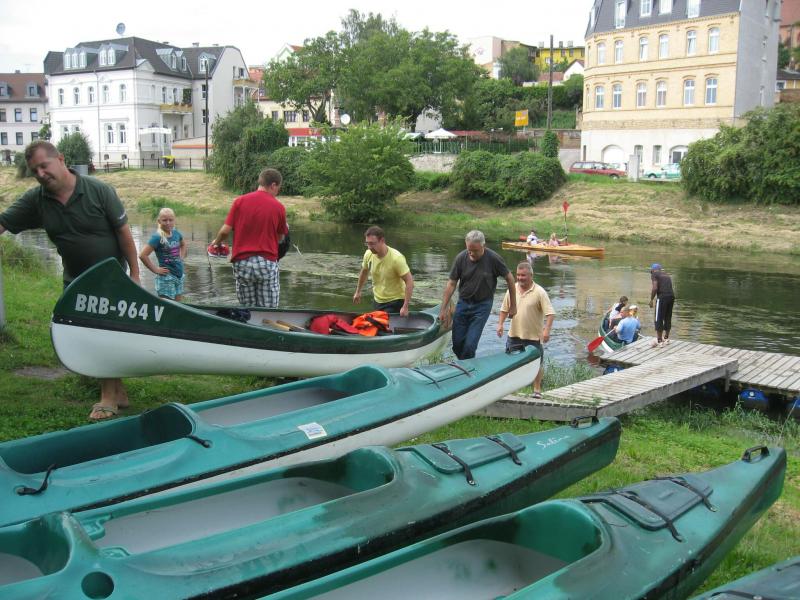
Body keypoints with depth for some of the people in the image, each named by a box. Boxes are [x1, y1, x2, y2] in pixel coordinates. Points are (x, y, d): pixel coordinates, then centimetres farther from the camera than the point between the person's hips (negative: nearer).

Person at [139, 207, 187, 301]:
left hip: (179, 275, 7)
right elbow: (142, 255, -22)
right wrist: (155, 269, -16)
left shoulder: (176, 233, 4)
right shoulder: (157, 237, -15)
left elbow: (183, 245, 27)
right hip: (166, 278, -7)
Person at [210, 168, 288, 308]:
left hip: (241, 262, 2)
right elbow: (280, 238, 8)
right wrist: (286, 228, 30)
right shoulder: (278, 207, -2)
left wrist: (217, 242, 19)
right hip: (267, 263, -2)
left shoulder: (240, 201, 0)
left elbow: (225, 230, -1)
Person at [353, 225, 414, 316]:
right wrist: (358, 291, 24)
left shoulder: (396, 258, -26)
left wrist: (405, 307, -27)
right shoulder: (368, 254, -9)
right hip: (377, 300, 6)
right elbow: (364, 271, 13)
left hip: (394, 302, -6)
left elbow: (409, 282, -24)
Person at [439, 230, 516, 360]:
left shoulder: (493, 258, -15)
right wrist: (443, 309, -4)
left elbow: (509, 278, -3)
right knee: (457, 344, 4)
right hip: (463, 303, 3)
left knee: (470, 345, -12)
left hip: (482, 305, -3)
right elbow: (451, 284, -2)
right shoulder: (461, 258, -9)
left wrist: (513, 306, 2)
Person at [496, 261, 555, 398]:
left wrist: (547, 329, -26)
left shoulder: (539, 292, -12)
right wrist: (500, 324, 1)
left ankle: (537, 389, 22)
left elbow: (550, 313, -16)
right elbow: (504, 309, 12)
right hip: (514, 334, 4)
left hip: (534, 336, -4)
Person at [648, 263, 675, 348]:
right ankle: (666, 338, 28)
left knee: (659, 319, -1)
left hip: (662, 297, -7)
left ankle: (659, 341, -2)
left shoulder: (654, 274, 4)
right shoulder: (667, 275, 25)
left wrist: (651, 299, -1)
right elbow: (669, 287, 20)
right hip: (672, 296, 7)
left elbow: (655, 288, -9)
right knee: (668, 318, 17)